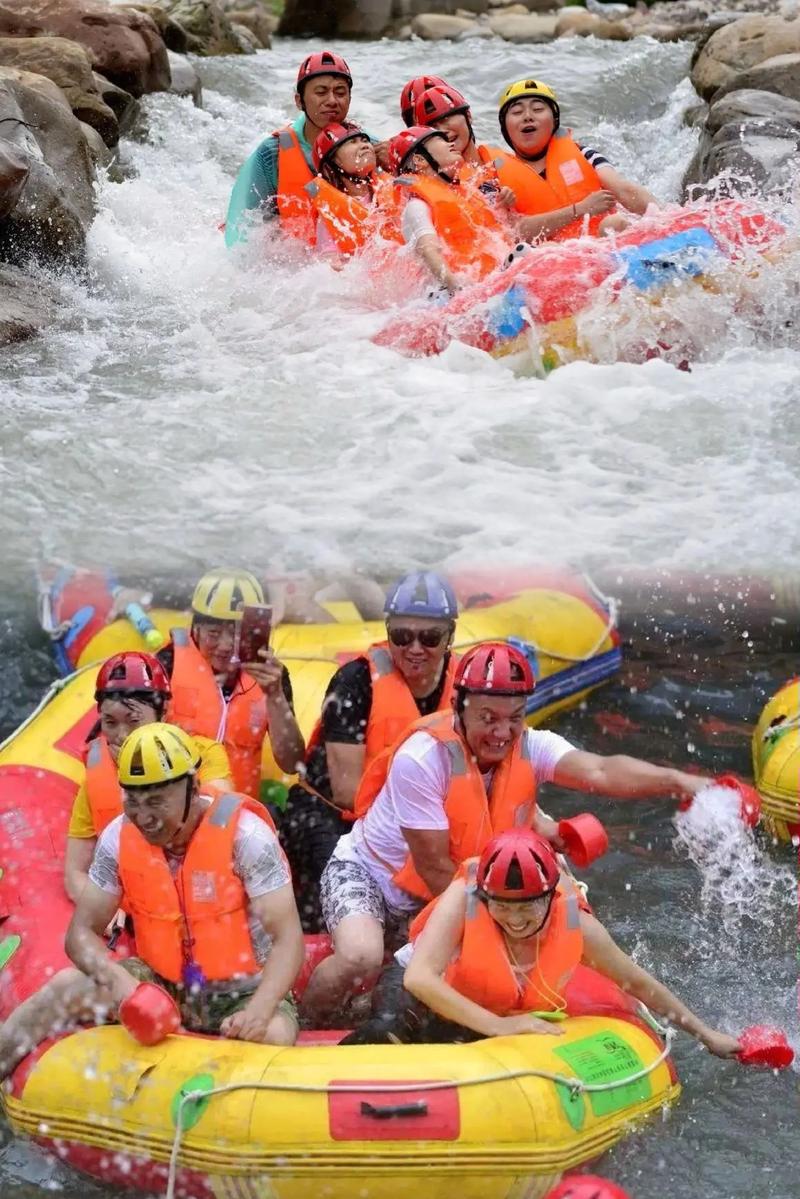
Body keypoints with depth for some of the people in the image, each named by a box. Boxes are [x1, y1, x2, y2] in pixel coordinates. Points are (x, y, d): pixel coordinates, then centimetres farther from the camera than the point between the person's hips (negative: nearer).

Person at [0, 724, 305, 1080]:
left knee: (274, 1036, -35)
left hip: (244, 990, -3)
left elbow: (288, 939, -21)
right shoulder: (119, 838, -8)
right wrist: (118, 979, -26)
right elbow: (81, 932, -4)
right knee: (67, 987, -18)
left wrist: (259, 1011, -39)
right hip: (162, 984, 3)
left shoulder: (244, 833, -19)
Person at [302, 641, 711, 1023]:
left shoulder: (530, 748, -16)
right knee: (360, 958, -32)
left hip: (437, 901, 6)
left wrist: (675, 780, -54)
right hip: (366, 875, -6)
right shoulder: (420, 760, -28)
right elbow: (433, 868, -23)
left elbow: (600, 772, -36)